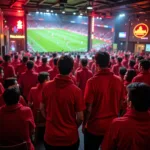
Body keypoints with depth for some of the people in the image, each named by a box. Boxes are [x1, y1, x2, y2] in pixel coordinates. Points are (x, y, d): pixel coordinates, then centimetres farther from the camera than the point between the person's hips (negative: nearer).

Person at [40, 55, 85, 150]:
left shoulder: (47, 86, -11)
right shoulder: (76, 90, -21)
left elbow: (42, 109, 2)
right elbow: (80, 118, -13)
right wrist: (74, 127, 7)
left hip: (50, 136, 3)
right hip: (70, 137, -2)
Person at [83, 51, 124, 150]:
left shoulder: (92, 81, -20)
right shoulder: (119, 80, -8)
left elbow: (88, 108, -17)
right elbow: (121, 104, 2)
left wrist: (84, 124, -1)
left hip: (94, 126, -3)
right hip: (112, 125, 4)